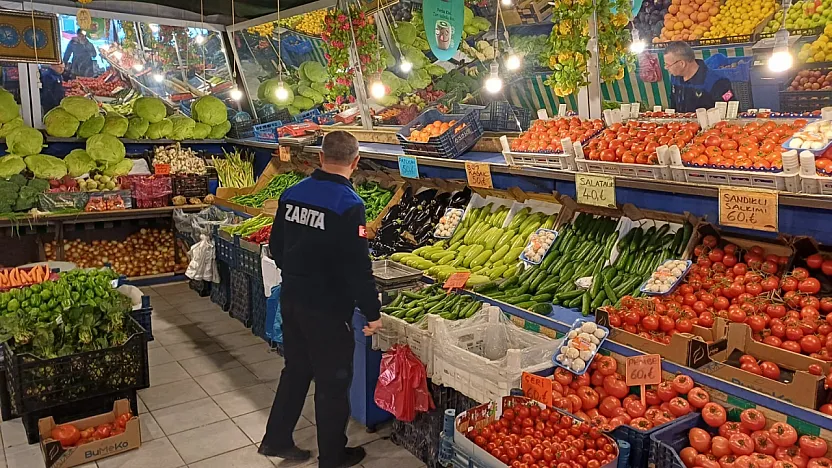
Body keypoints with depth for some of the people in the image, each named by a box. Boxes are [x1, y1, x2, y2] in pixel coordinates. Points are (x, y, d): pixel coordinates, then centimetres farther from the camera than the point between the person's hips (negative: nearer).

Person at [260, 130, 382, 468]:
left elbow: (276, 248, 10)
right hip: (328, 308, -6)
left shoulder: (292, 194, 1)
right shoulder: (348, 205, -20)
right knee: (333, 381, 10)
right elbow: (358, 267, -22)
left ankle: (275, 441, 35)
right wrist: (372, 312, -12)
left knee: (295, 370, 23)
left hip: (291, 299, 7)